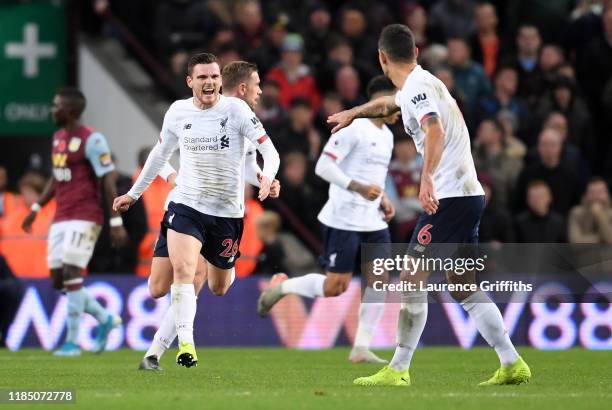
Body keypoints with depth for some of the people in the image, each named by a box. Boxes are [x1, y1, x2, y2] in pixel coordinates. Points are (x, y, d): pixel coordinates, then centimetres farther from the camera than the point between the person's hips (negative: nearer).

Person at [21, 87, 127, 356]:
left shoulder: (92, 140, -12)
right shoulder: (58, 137, 15)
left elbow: (108, 181, -13)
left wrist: (116, 222, -16)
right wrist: (36, 209, 23)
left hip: (84, 218, -8)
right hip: (60, 219, 8)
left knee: (71, 273, -13)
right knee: (58, 279, 5)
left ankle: (72, 342, -8)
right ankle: (105, 319, 22)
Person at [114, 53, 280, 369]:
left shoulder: (236, 109, -9)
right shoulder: (178, 112, 1)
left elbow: (268, 150, -12)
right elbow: (160, 153, 17)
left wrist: (268, 177, -34)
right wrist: (134, 193, 23)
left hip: (228, 211, -1)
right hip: (186, 204, 1)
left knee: (219, 289, 11)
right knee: (182, 269, -24)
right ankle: (186, 344, -24)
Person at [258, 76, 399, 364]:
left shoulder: (386, 135, 16)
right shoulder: (353, 128, -13)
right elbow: (323, 167, -18)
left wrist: (383, 200, 12)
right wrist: (359, 188, -26)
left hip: (373, 221, 8)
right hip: (344, 221, -8)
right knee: (335, 287, -8)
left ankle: (361, 348, 1)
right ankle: (281, 288, 16)